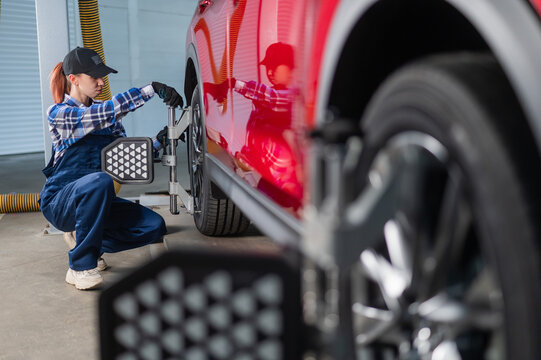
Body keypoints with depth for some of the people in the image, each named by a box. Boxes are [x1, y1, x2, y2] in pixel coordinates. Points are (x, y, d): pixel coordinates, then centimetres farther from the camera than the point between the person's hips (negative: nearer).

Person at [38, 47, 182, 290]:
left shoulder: (101, 113, 9)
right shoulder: (59, 114, -13)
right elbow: (108, 112, -30)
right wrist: (153, 88, -34)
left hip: (94, 199, 7)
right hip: (59, 202, -7)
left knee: (154, 227, -11)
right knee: (100, 181, -39)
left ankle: (92, 247, 15)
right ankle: (80, 267, -25)